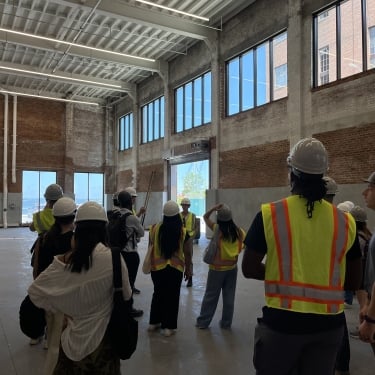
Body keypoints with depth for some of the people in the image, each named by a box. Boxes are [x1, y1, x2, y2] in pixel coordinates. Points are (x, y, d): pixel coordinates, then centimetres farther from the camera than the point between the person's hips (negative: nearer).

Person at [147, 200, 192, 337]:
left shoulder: (155, 228, -7)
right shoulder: (183, 231, -11)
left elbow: (152, 245, 8)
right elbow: (187, 252, -4)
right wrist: (188, 268, 9)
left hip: (157, 267, 3)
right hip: (176, 269, -2)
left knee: (158, 294, 21)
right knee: (172, 297, 10)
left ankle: (154, 322, 31)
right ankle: (168, 327, 16)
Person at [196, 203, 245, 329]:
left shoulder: (217, 229, -15)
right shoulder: (238, 231, -6)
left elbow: (205, 217, -4)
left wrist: (214, 208, -18)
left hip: (217, 269, -3)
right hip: (232, 268, 3)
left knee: (211, 296, 9)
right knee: (229, 297, 13)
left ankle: (202, 322, 19)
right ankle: (226, 323, 22)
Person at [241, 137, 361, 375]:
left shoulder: (270, 214, -11)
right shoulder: (344, 221, -3)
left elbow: (249, 269, -6)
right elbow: (353, 281, 5)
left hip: (282, 320, -2)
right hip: (328, 324, 3)